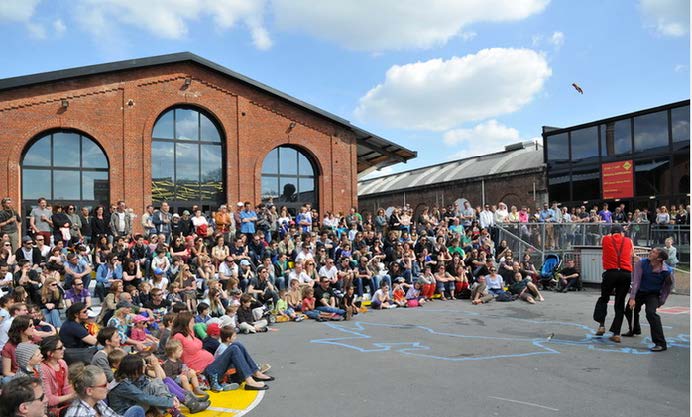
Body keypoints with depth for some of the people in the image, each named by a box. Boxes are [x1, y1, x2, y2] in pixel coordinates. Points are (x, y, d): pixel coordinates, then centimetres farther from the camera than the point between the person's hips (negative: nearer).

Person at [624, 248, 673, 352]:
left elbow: (668, 286, -3)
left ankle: (661, 343, -24)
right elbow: (636, 281, -24)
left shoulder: (666, 271, -23)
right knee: (629, 310, 18)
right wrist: (632, 297, -30)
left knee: (651, 313, -28)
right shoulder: (641, 263, -21)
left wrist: (661, 301, -1)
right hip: (639, 292, 4)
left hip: (653, 294, -4)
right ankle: (635, 330, 51)